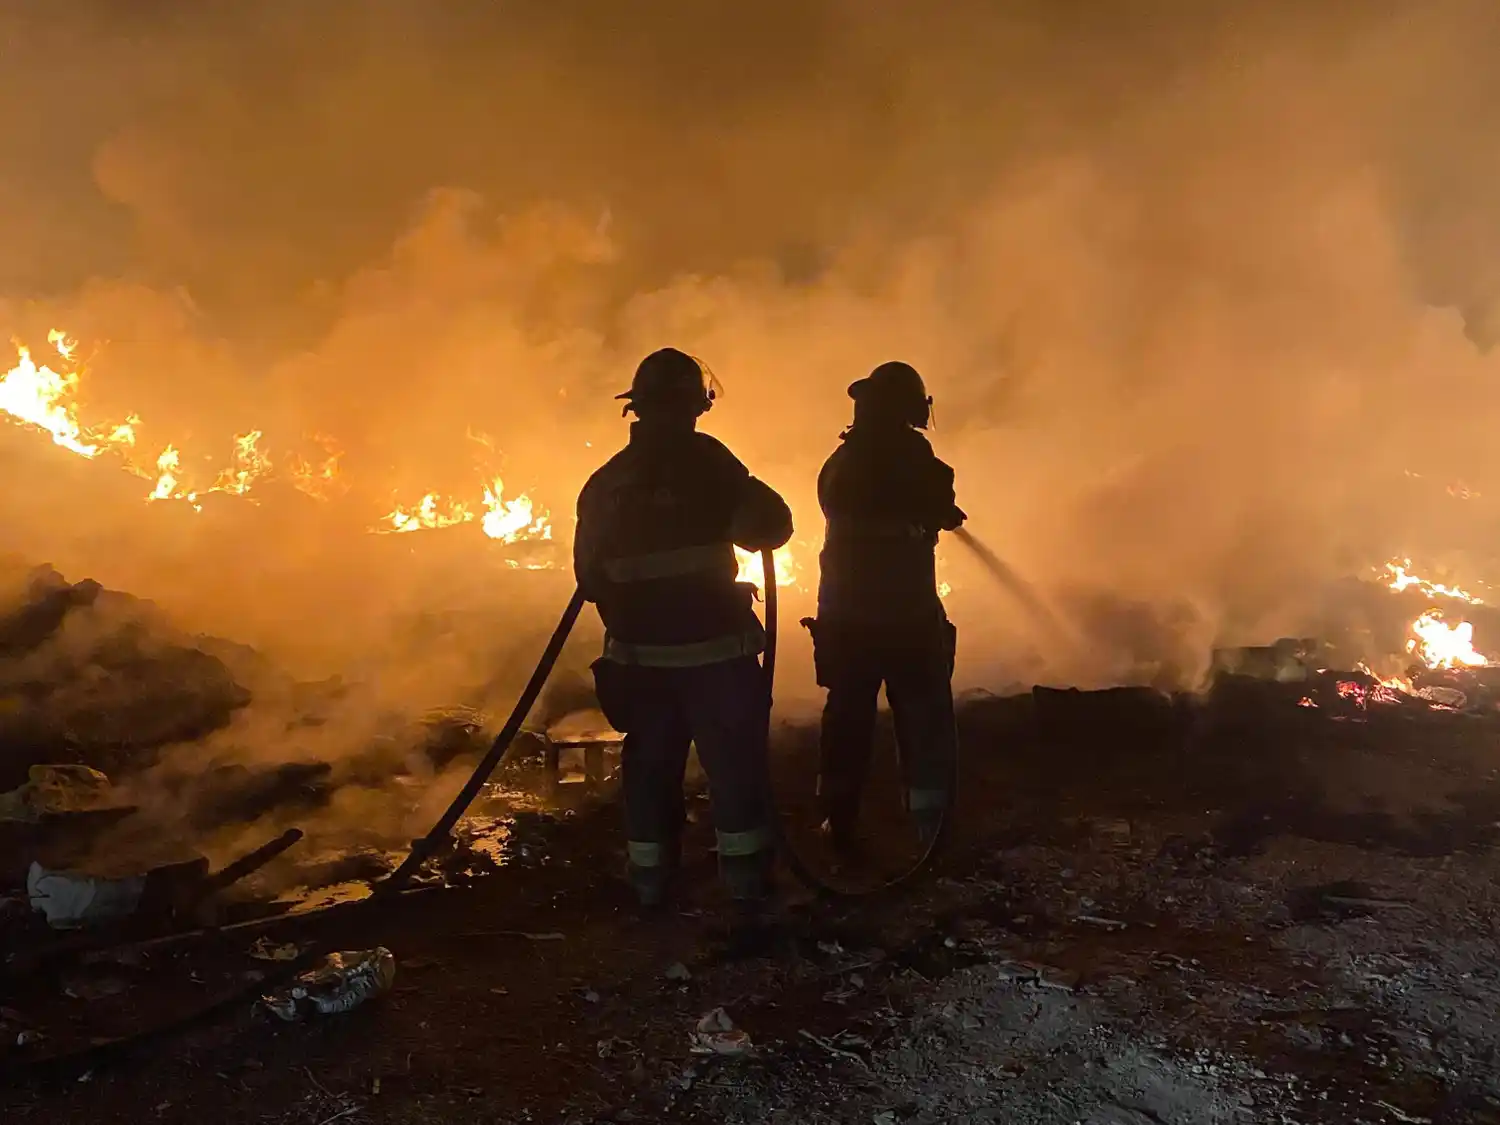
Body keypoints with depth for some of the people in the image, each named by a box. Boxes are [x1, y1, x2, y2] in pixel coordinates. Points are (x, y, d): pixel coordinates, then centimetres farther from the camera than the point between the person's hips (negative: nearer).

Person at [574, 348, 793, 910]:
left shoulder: (606, 481, 6)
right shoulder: (705, 460, -9)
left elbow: (590, 575, 10)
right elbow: (771, 524, -11)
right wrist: (735, 520, 10)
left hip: (638, 654, 5)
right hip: (713, 648, -4)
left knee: (650, 763, 15)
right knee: (735, 761, 7)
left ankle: (650, 878, 23)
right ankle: (746, 876, 14)